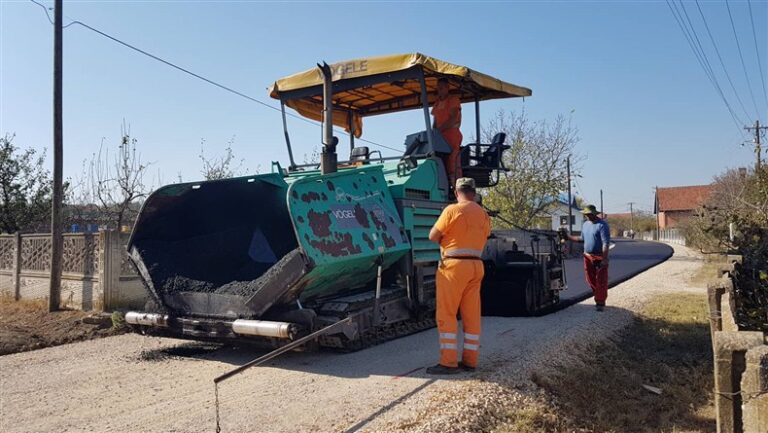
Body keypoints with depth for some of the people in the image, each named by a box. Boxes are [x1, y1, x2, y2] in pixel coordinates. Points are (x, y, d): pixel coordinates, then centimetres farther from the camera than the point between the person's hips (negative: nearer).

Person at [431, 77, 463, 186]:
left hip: (452, 135, -7)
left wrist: (439, 129, -21)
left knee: (452, 163, -14)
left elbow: (453, 120, -11)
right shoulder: (437, 103, 22)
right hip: (440, 137, 7)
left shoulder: (453, 100, 1)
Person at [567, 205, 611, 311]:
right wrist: (569, 237, 15)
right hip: (588, 256, 7)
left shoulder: (602, 225, -13)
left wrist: (604, 259, -23)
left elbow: (606, 243, -17)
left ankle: (600, 302, 6)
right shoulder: (585, 224, 11)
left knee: (601, 281, -1)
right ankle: (599, 298, 28)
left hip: (600, 257, -7)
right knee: (591, 280, 12)